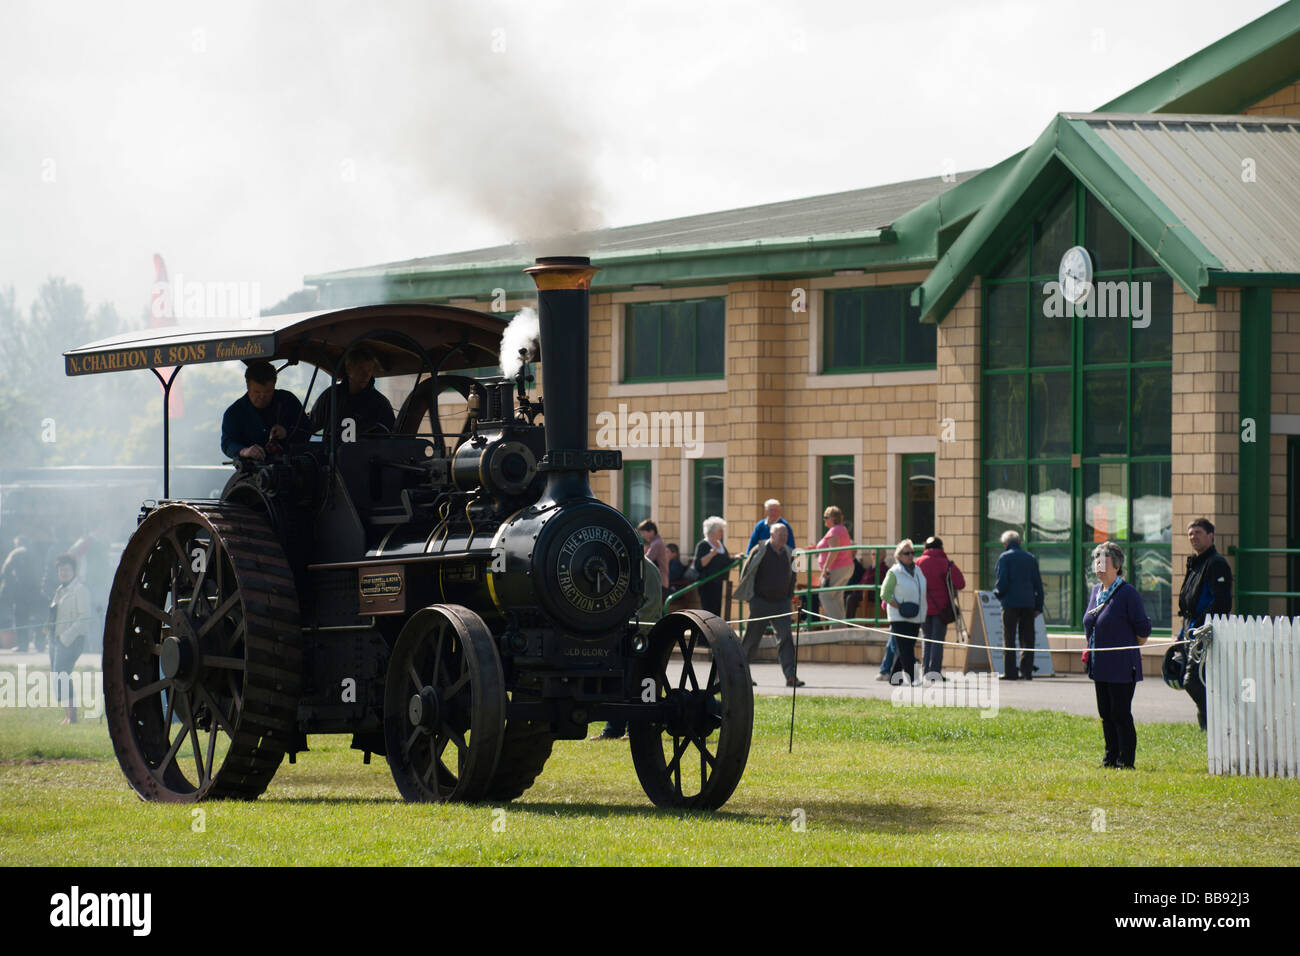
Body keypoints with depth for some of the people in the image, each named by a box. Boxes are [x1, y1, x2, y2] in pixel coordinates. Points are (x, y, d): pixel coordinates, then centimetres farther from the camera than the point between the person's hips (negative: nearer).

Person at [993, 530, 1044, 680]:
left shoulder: (1005, 557, -3)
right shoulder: (1031, 558, 12)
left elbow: (1002, 581, -11)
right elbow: (1038, 584, 12)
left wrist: (997, 593, 9)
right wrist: (1038, 606, 14)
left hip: (1011, 602, -4)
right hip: (1028, 604, 4)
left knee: (1009, 639, -1)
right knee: (1027, 639, 7)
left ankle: (1010, 672, -5)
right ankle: (1027, 671, 5)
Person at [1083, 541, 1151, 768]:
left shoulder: (1127, 592, -12)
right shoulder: (1096, 591, 12)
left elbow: (1143, 630, -9)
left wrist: (1130, 650, 2)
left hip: (1122, 667, -8)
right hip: (1100, 665, 8)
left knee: (1120, 714, -4)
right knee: (1106, 714, 11)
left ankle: (1126, 761, 1)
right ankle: (1111, 757, 19)